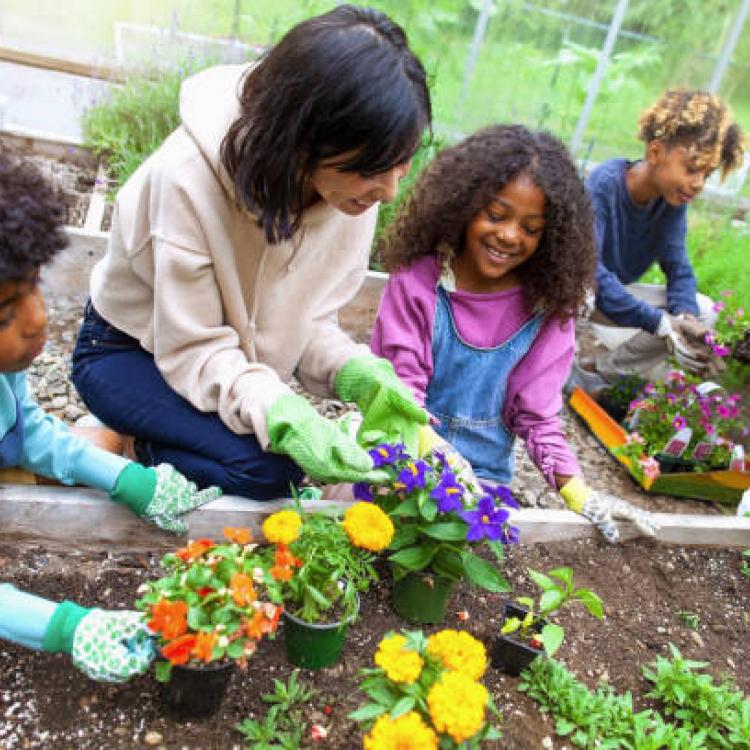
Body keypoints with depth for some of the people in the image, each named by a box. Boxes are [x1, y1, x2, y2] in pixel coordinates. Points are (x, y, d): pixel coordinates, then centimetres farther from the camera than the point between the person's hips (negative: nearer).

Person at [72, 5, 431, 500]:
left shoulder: (354, 185, -17)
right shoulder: (191, 176, -33)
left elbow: (308, 319, -9)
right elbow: (193, 349, -27)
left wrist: (358, 372, -28)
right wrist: (281, 416, -43)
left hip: (234, 353, 6)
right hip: (130, 352, -5)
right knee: (271, 467, -25)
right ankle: (138, 449, 1)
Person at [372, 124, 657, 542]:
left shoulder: (547, 307, -4)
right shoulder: (417, 280, -10)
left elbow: (537, 412, -1)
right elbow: (400, 386, -14)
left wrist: (578, 493, -15)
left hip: (485, 473, 2)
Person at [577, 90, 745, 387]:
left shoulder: (673, 197, -7)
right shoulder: (604, 184, -26)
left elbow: (678, 267, -5)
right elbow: (587, 272, -34)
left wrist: (686, 316, -28)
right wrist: (661, 324, -35)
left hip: (616, 293, 7)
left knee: (702, 310, -4)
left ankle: (604, 372, 1)